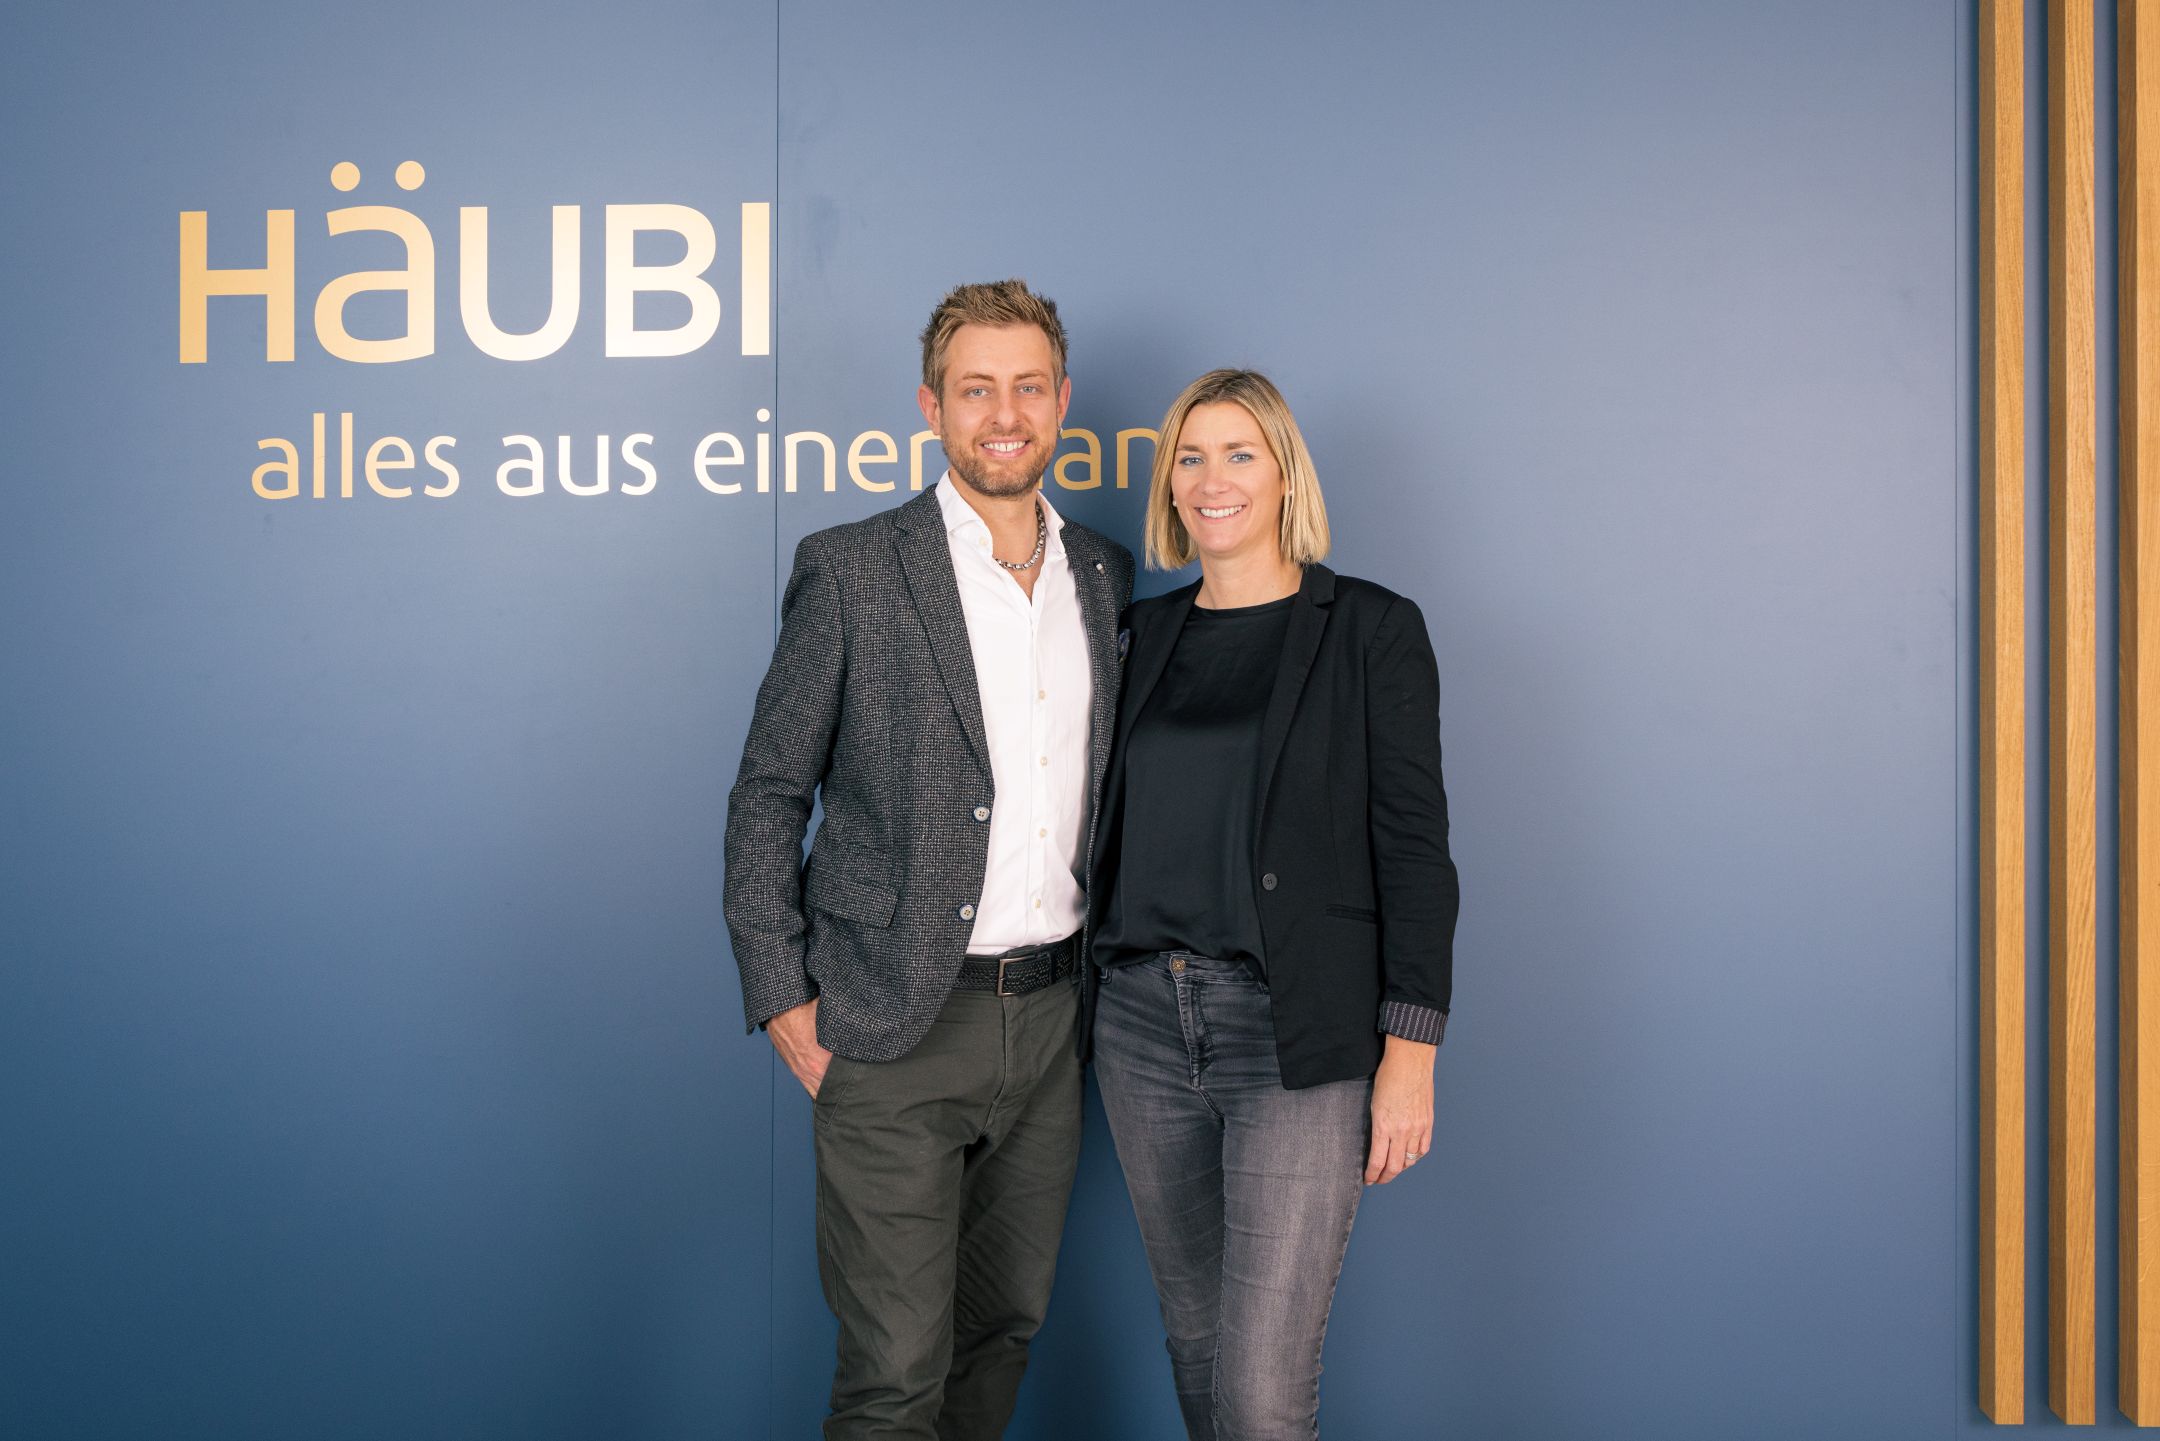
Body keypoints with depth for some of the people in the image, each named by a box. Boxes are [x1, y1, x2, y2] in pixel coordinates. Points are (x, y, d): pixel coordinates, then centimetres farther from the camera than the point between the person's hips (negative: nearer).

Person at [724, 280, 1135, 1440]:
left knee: (1003, 1330, 17)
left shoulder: (1107, 578, 8)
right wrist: (781, 998, -7)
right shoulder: (850, 571, -6)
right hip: (898, 1034, -5)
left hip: (1051, 1024, 5)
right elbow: (768, 792, -3)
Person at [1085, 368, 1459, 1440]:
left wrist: (1411, 1050, -11)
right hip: (1141, 1023, 5)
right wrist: (1095, 994, 10)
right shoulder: (1144, 633, 11)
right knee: (1194, 1339, 15)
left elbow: (1414, 847, -6)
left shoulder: (1371, 629, -3)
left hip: (1298, 1032, -5)